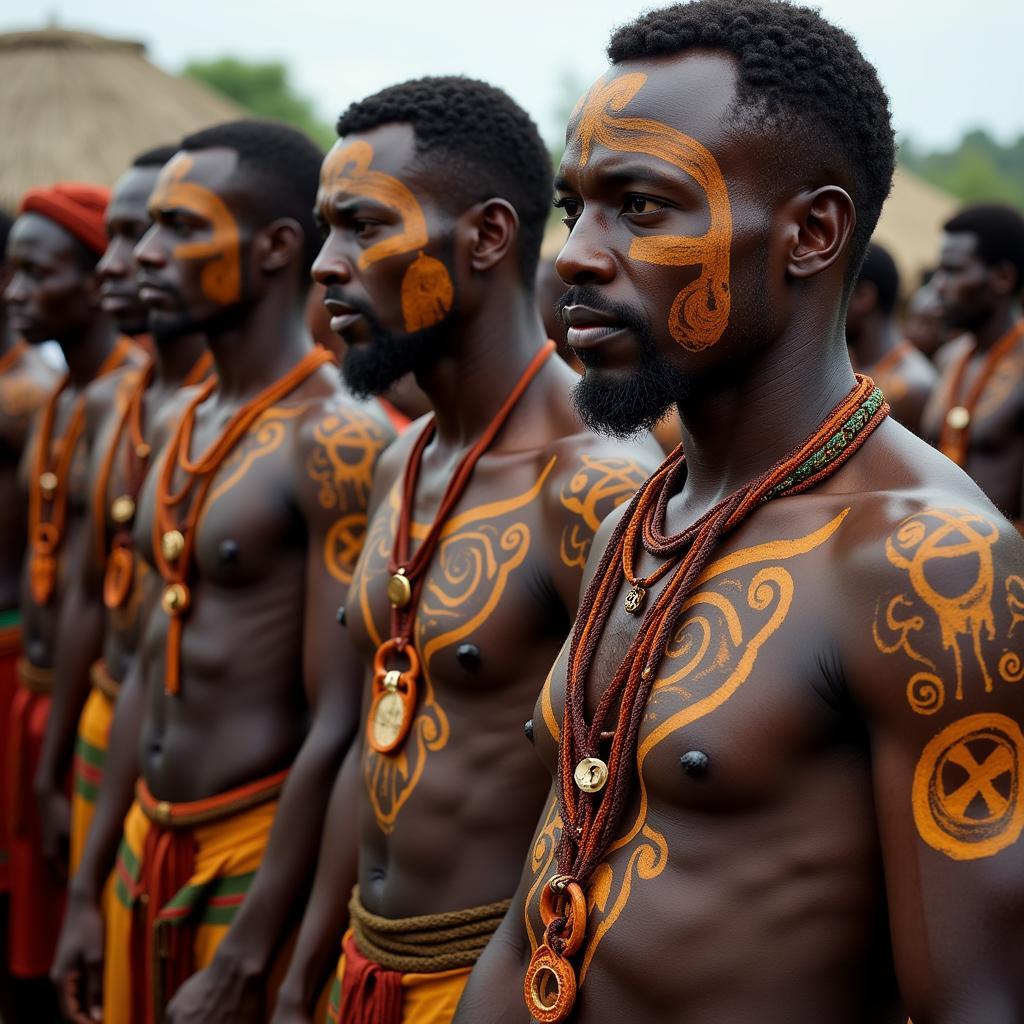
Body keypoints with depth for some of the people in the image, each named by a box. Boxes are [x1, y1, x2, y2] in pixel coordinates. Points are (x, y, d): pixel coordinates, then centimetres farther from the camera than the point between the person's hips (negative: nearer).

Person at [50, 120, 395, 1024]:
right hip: (147, 845, 8)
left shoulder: (336, 441, -18)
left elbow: (339, 725, -21)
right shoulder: (181, 425, 9)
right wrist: (91, 884, 14)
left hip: (259, 855, -8)